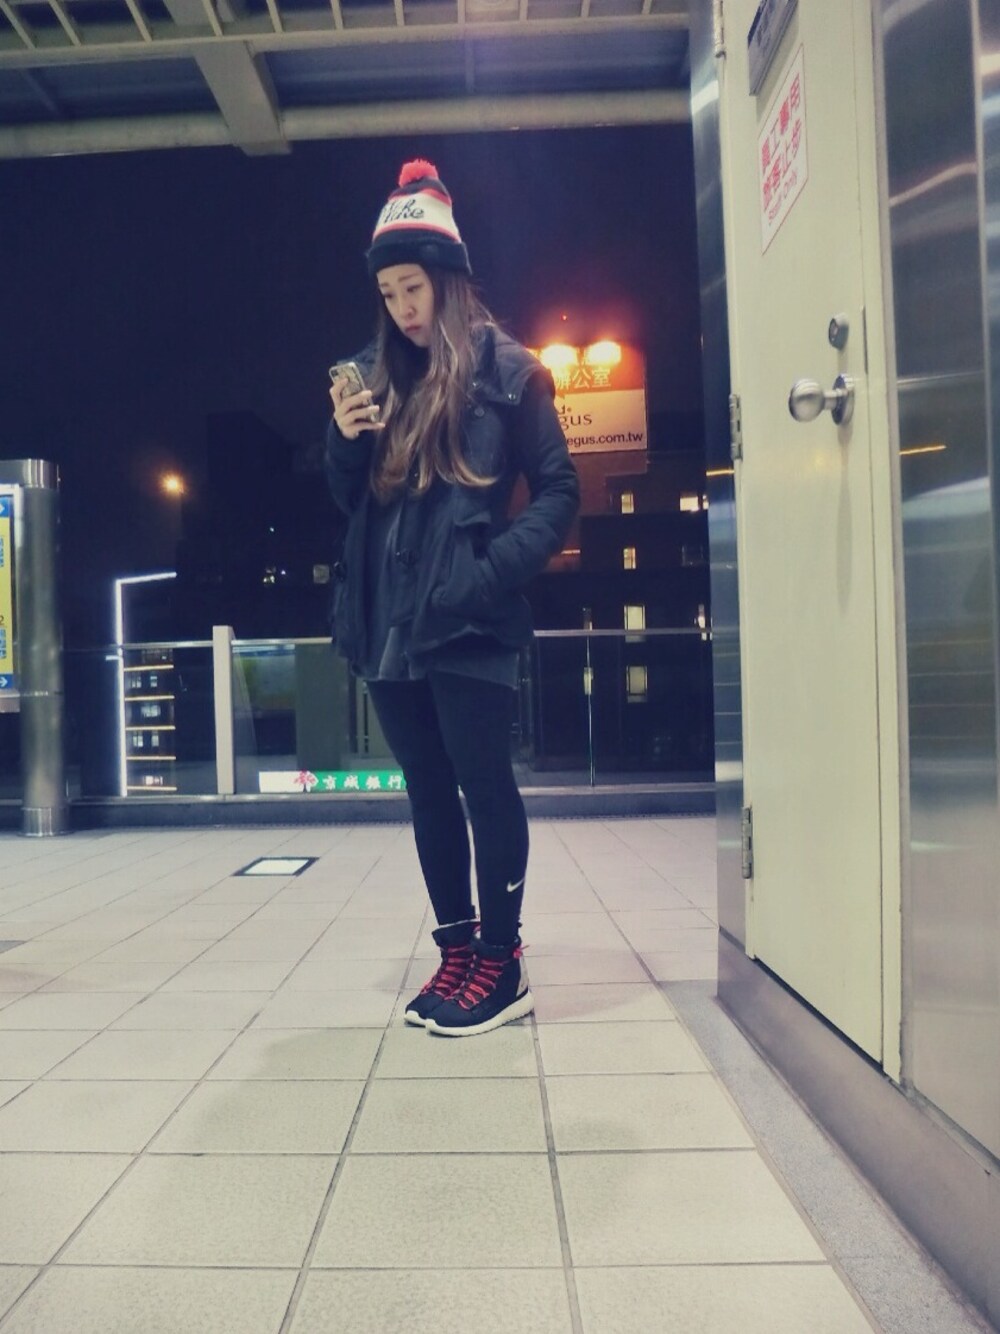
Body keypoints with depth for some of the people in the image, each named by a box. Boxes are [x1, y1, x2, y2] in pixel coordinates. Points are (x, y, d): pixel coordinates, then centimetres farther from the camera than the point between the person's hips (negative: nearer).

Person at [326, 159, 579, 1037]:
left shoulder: (506, 369, 1)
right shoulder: (379, 377, 16)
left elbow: (559, 491, -2)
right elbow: (353, 502, 17)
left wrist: (496, 567, -15)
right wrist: (344, 438, -2)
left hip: (468, 622, -6)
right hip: (388, 621, 6)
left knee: (485, 787, 0)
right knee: (429, 794, 11)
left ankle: (501, 960, 13)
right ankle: (458, 950, 24)